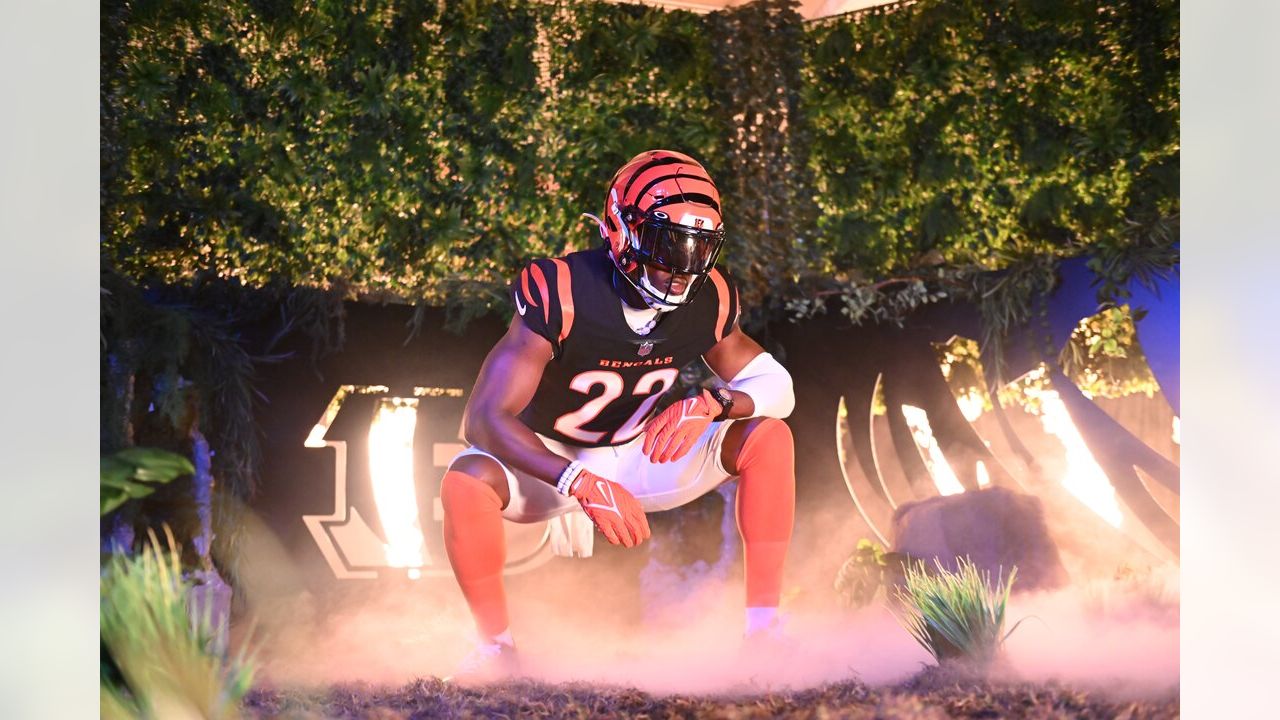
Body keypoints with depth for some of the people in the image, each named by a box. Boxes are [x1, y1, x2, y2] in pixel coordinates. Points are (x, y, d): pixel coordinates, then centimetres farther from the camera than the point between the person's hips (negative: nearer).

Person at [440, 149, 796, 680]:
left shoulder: (708, 300, -15)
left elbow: (776, 386, -6)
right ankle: (497, 646, -13)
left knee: (769, 438, -15)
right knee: (466, 481, -36)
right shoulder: (561, 294, -30)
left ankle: (764, 628, -10)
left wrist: (711, 402, -30)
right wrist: (584, 485, -48)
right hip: (546, 462, -4)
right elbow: (484, 418, -35)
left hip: (636, 457, 4)